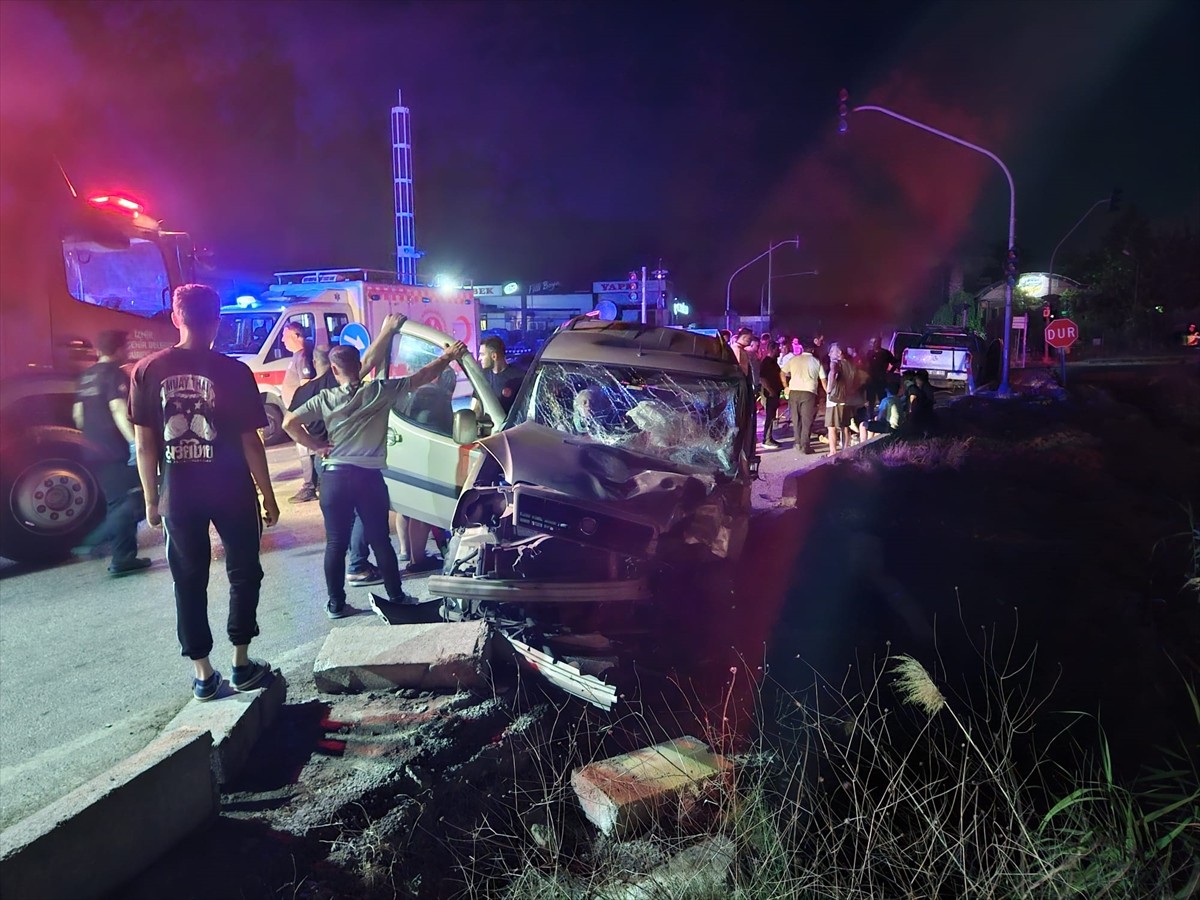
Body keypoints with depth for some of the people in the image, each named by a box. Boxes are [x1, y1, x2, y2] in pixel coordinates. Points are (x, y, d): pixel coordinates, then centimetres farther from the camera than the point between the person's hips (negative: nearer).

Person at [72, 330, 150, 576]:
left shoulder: (86, 377, 15)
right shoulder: (115, 374, -9)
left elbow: (78, 415, 19)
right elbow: (118, 410, -21)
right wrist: (134, 441, -27)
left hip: (96, 451, 9)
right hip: (117, 449, -9)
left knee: (119, 504, 12)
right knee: (134, 499, -7)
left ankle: (123, 558, 12)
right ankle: (94, 543, -16)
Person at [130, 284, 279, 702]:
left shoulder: (147, 371, -3)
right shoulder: (233, 371, -10)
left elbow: (144, 444, -1)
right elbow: (250, 441, -8)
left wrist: (151, 498, 9)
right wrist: (268, 495, 1)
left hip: (178, 493, 2)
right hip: (231, 491, -2)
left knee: (189, 581, 12)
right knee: (243, 573, 15)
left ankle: (203, 674, 17)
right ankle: (242, 663, 17)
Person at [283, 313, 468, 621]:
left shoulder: (325, 399, 0)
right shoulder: (380, 391, -4)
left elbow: (289, 423, -2)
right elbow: (422, 376, 0)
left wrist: (316, 446, 7)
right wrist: (448, 357, 11)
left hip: (335, 477, 1)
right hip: (370, 477, 0)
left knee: (336, 543, 8)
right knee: (380, 540, 12)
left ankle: (336, 604, 14)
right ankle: (396, 597, 20)